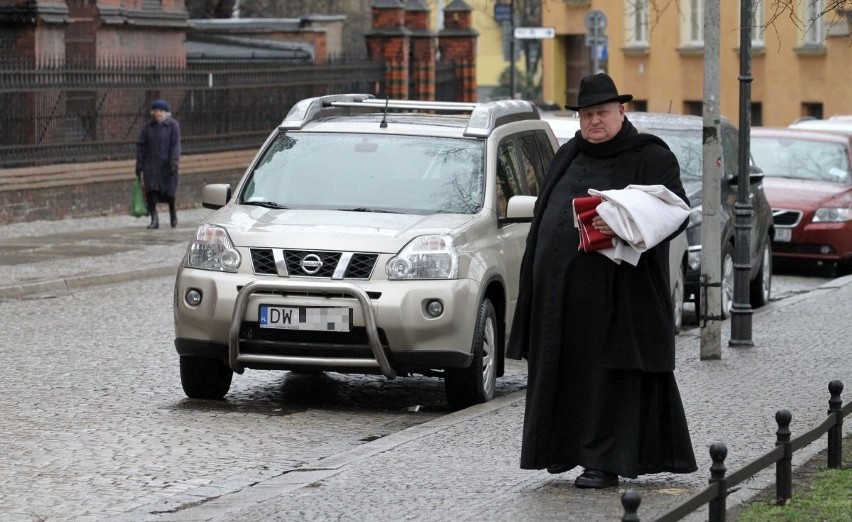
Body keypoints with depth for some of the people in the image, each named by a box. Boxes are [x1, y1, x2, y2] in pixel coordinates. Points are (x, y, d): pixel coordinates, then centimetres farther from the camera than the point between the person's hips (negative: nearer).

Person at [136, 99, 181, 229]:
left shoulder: (173, 125, -4)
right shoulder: (149, 126, 5)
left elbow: (175, 145, -12)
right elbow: (141, 145, 7)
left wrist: (174, 162, -23)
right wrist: (139, 165, 3)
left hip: (167, 163, -2)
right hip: (151, 164, 2)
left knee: (168, 192, 2)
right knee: (151, 191, -12)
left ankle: (172, 211, 33)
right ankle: (154, 220, -10)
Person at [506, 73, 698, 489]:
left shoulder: (649, 158, -1)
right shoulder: (567, 158, 17)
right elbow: (543, 214, 21)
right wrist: (534, 279, 13)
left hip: (615, 290, -6)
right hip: (560, 290, 6)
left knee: (609, 373, -5)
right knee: (566, 372, 7)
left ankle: (607, 462, -2)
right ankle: (566, 449, 16)